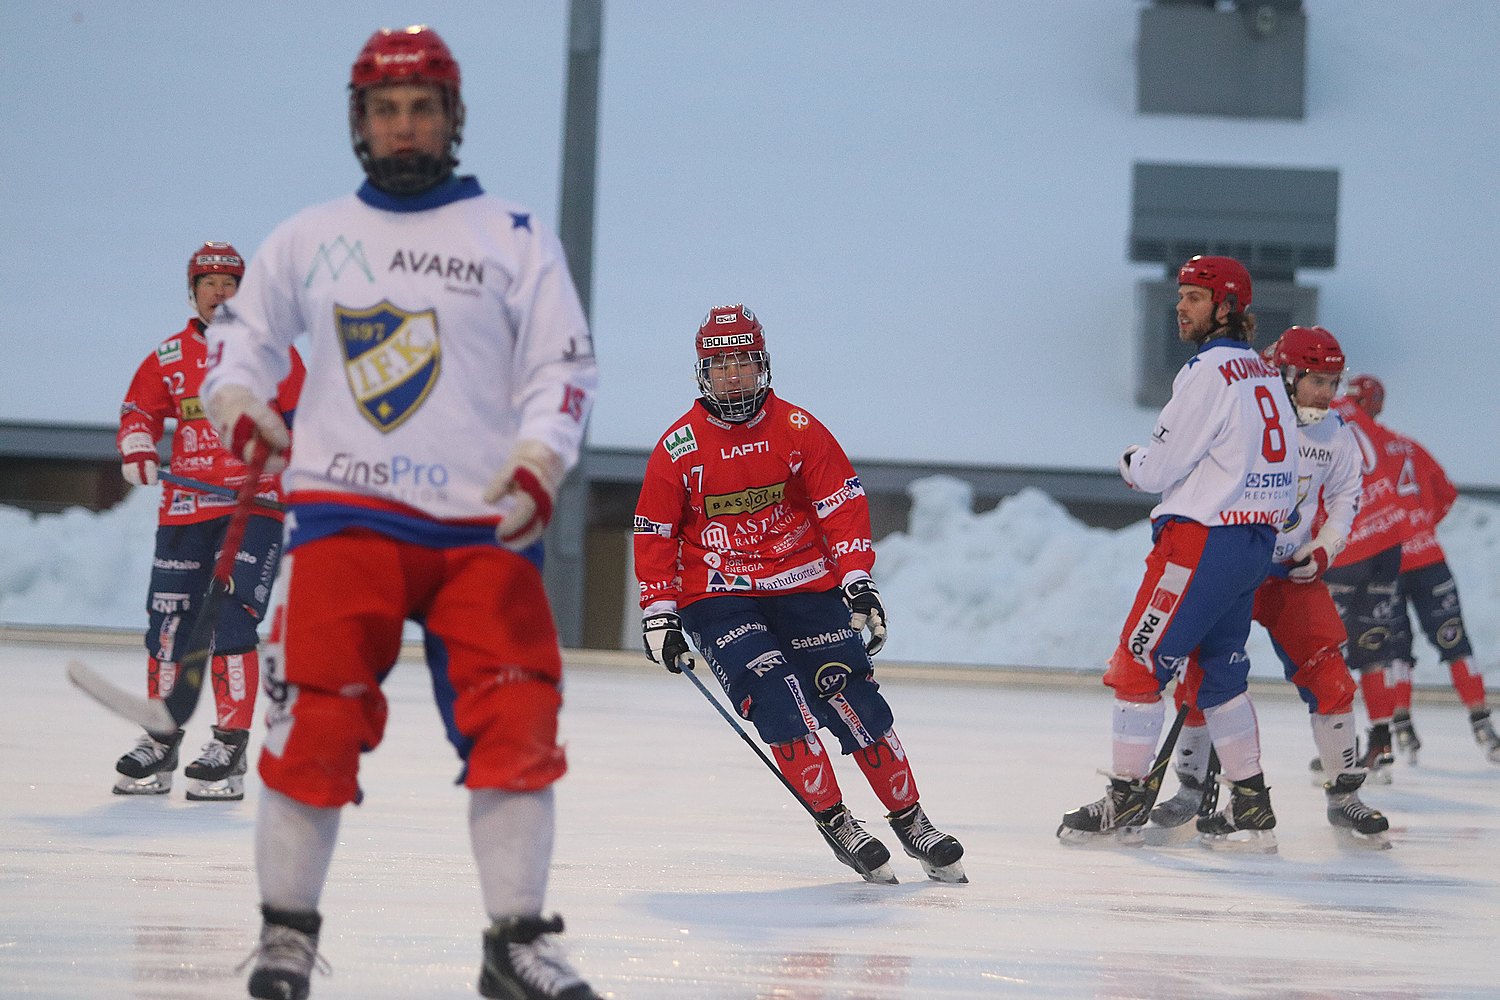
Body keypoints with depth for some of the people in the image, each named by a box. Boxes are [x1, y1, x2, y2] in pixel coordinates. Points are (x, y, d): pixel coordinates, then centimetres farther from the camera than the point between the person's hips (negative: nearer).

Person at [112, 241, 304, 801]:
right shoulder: (169, 357, 9)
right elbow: (140, 408, 14)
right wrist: (137, 445, -6)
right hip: (187, 503, 4)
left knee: (233, 618, -15)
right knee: (167, 622, 5)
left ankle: (230, 747, -12)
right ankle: (160, 741, 19)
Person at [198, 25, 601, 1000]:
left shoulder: (515, 238, 7)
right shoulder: (309, 238, 13)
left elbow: (564, 366, 4)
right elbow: (244, 327, 21)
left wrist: (539, 461, -13)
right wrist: (238, 399, 0)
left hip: (485, 525, 0)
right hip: (346, 512, 0)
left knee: (516, 722, -9)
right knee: (317, 715, -11)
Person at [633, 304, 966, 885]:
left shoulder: (797, 429, -2)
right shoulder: (678, 448, -3)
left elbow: (842, 504, -4)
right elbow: (655, 533, 3)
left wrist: (857, 578, -14)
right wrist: (659, 614, -3)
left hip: (804, 585, 1)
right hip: (718, 600, -1)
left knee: (853, 703, -6)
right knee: (777, 699, -20)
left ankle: (910, 822, 8)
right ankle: (836, 825, -8)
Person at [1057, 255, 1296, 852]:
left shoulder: (1209, 372, -14)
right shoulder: (1263, 371, 14)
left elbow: (1160, 468, -13)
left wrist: (1131, 464, 9)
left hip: (1203, 539, -9)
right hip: (1256, 538, 9)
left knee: (1139, 662, -3)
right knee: (1219, 668, 15)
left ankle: (1125, 805, 0)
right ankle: (1251, 809, 13)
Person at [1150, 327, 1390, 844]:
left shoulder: (1336, 437, 1)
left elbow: (1344, 498, 13)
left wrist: (1322, 550, -2)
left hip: (1296, 573, 3)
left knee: (1328, 677, -8)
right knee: (1204, 674, -5)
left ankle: (1344, 795, 2)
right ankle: (1194, 786, 14)